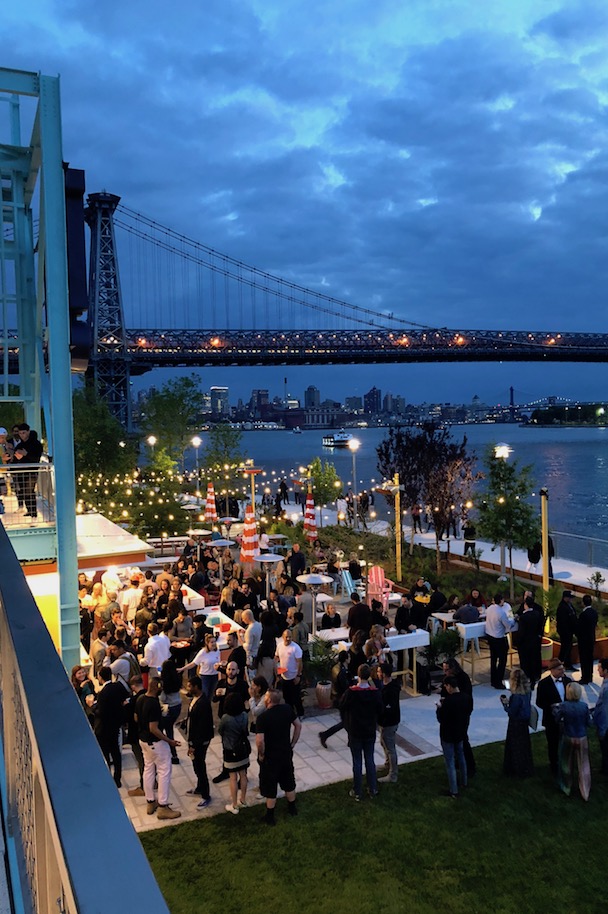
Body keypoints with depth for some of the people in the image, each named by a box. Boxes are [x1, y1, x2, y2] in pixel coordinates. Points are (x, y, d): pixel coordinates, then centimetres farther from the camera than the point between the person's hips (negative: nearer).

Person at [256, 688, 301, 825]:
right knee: (289, 782, 24)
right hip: (286, 753, 5)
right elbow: (298, 726, 2)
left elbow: (259, 741, -29)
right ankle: (292, 808, 42)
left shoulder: (263, 717, -27)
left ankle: (269, 816, 28)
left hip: (270, 757, -5)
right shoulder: (287, 709, -10)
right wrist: (292, 743, 11)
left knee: (270, 787, 13)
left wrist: (261, 754, -10)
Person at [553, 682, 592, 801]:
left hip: (568, 738, 0)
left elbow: (557, 719, -5)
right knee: (583, 765, 11)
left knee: (567, 764, 17)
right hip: (582, 738, 0)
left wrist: (555, 709, 12)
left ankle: (567, 789, 31)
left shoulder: (563, 706, -18)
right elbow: (588, 722, -5)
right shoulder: (584, 706, -15)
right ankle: (585, 793, 16)